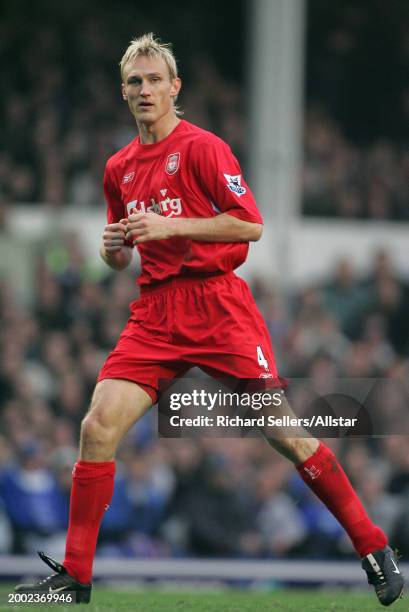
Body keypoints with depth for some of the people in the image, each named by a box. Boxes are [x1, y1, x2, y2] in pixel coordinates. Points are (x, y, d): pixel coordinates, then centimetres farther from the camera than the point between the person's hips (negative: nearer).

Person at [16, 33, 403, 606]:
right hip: (155, 314, 5)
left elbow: (251, 225, -12)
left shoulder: (201, 147, -5)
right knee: (98, 427, -9)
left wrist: (170, 226, -18)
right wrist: (114, 247, 0)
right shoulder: (119, 168, 14)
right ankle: (76, 572, -2)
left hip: (218, 305, -5)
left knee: (282, 430, -7)